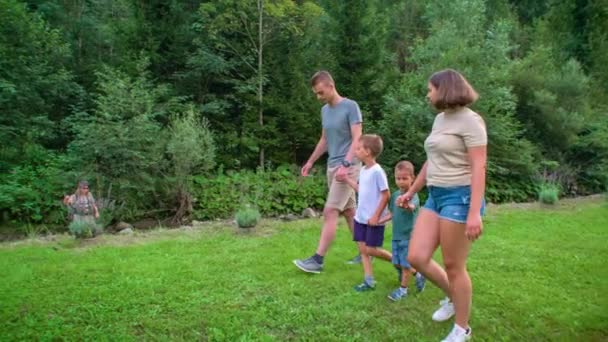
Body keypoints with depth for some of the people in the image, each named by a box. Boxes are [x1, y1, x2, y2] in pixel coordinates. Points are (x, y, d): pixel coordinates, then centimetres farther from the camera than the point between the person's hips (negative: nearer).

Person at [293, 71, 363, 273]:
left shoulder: (350, 106, -9)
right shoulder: (325, 110, 13)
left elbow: (357, 139, -14)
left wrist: (345, 164, -25)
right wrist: (310, 162, 21)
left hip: (348, 166, -8)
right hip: (332, 166, 8)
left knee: (330, 212, -11)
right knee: (349, 211, 11)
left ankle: (318, 260, -8)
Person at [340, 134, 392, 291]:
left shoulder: (377, 171, -18)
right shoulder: (363, 170, 8)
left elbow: (386, 195, -18)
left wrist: (376, 216, -17)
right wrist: (346, 179, 16)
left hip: (373, 219, -8)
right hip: (361, 217, 8)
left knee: (371, 250, -1)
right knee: (362, 249, 8)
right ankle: (369, 281, 15)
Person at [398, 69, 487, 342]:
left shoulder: (470, 120, -11)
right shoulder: (440, 119, 14)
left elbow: (479, 168, -17)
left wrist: (475, 212, -24)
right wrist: (411, 192, 26)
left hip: (460, 197, -8)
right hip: (436, 196, 8)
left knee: (453, 266, 1)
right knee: (416, 258, 4)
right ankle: (453, 297, 30)